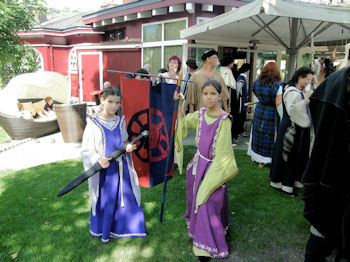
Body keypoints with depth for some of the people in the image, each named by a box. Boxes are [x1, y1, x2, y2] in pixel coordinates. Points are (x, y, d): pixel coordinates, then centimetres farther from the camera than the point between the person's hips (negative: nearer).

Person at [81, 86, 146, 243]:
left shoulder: (120, 122, 5)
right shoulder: (93, 123, -7)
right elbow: (86, 150, -9)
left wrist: (128, 147, -7)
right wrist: (98, 159, -27)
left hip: (122, 168, 4)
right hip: (103, 170, -4)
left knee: (126, 197, 11)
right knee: (104, 202, 8)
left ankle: (121, 229, 33)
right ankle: (103, 232, 32)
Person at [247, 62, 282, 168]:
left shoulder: (257, 82, -2)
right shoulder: (277, 85, -17)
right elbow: (278, 104, -19)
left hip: (259, 111, 5)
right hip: (272, 115, -5)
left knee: (259, 136, 15)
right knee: (270, 137, 8)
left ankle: (260, 160, 27)